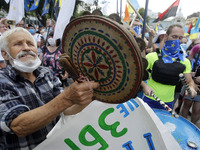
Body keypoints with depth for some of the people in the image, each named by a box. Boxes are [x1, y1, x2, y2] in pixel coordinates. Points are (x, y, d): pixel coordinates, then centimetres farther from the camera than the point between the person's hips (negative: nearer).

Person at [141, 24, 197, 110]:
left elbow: (189, 81, 10)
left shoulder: (185, 62, 2)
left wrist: (191, 88, -13)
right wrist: (144, 86, -27)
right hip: (149, 101, -3)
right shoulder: (152, 57, -10)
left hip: (168, 103, 3)